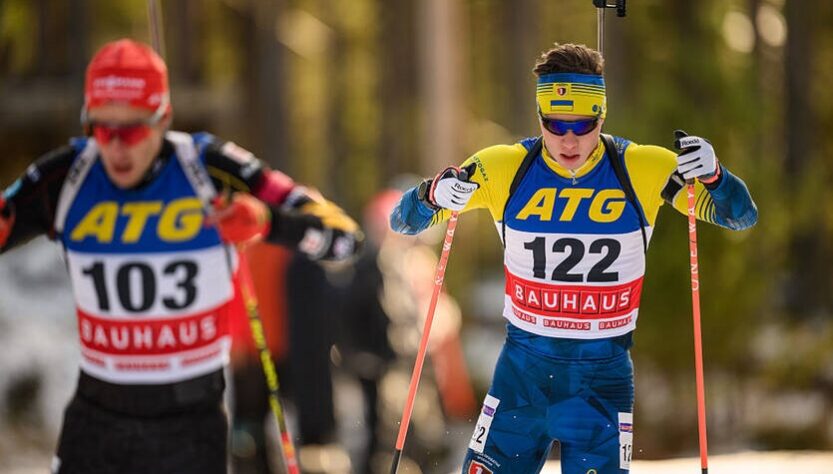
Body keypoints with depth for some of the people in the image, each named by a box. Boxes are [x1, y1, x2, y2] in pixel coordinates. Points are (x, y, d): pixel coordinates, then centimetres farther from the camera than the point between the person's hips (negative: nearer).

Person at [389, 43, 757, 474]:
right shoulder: (504, 169, -6)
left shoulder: (643, 170, -8)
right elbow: (403, 222, -1)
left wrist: (712, 176, -26)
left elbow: (742, 217, -5)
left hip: (603, 372, -1)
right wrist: (433, 194, -24)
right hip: (524, 364, 1)